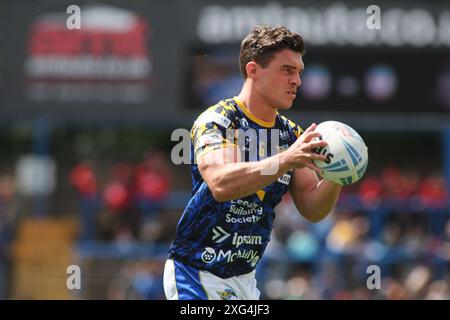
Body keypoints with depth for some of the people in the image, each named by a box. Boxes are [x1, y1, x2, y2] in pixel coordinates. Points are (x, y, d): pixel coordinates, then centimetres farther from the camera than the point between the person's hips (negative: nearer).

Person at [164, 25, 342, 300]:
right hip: (195, 274, -7)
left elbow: (312, 210, 3)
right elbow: (220, 184, -34)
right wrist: (285, 160, -44)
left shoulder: (292, 134, 6)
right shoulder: (216, 121, -15)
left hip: (245, 277, 7)